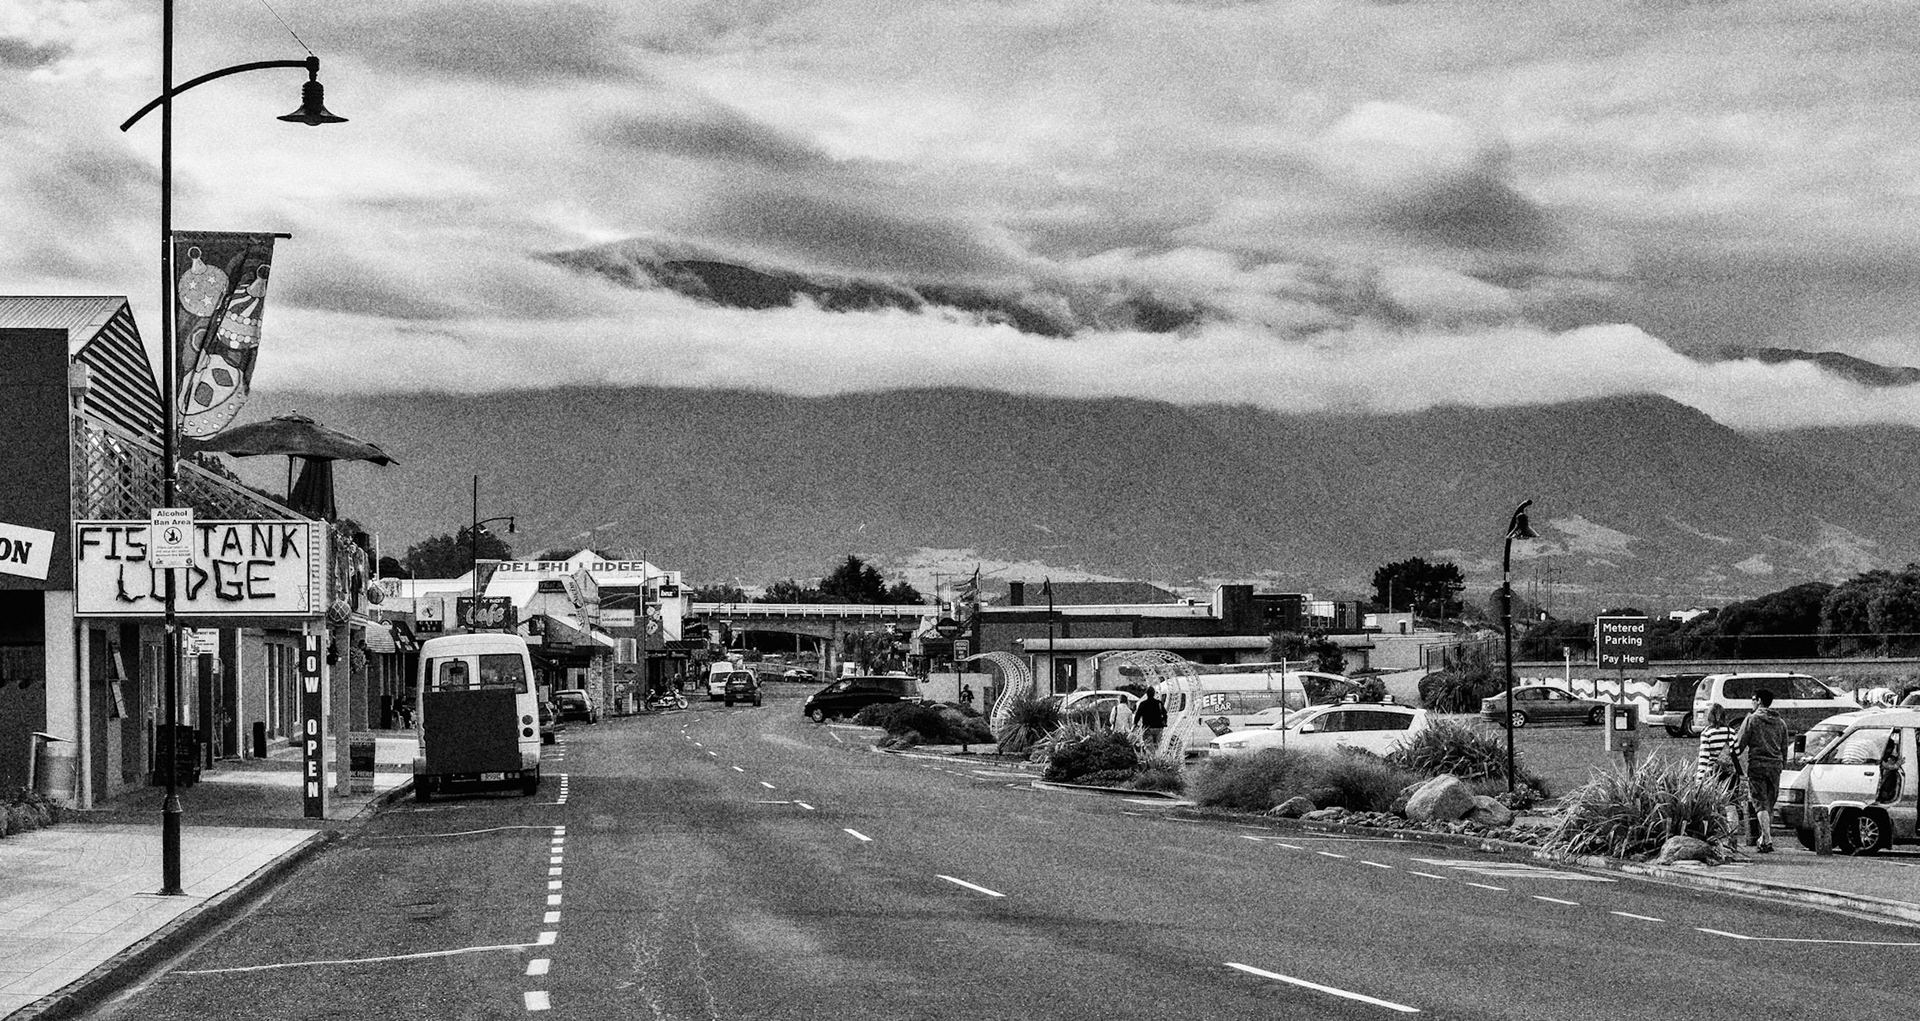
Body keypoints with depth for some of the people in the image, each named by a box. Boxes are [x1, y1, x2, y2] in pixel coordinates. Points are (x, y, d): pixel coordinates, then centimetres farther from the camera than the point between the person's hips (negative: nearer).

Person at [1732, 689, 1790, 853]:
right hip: (1775, 766, 5)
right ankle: (1764, 839, 19)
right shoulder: (1780, 722, 13)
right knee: (1769, 805, 13)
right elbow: (1784, 748, 17)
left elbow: (1740, 743, -5)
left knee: (1760, 804, -7)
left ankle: (1768, 840, -19)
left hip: (1757, 765, -5)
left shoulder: (1752, 719, -5)